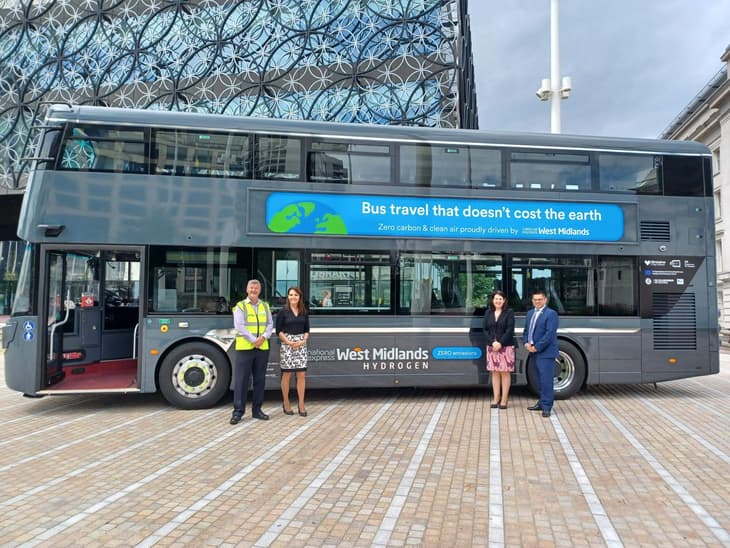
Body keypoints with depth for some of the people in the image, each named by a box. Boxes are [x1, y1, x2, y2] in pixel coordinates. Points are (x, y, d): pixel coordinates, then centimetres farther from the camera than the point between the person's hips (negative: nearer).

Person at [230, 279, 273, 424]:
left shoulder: (265, 306, 14)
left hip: (262, 348, 4)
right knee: (241, 380, -3)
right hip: (244, 348, -4)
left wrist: (264, 337, -10)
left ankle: (257, 409, 19)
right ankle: (238, 411, 4)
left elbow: (270, 324, 9)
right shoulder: (240, 306, 1)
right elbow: (239, 326, -10)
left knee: (260, 380, 9)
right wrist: (253, 340, -17)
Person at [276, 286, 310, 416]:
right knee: (287, 374, 3)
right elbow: (279, 330, -3)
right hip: (287, 344, -3)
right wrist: (289, 342, -12)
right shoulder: (283, 312, -1)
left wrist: (303, 341, -6)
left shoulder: (304, 312, 10)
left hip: (301, 344, 3)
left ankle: (301, 404, 7)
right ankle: (286, 403, 16)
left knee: (301, 374, 1)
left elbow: (307, 330, 11)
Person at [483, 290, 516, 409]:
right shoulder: (488, 313, 8)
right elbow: (485, 329, 5)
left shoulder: (509, 312, -2)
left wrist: (500, 343, -15)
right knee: (495, 372, 6)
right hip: (492, 347, 3)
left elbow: (510, 330, -9)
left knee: (505, 372, 0)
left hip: (506, 347, -3)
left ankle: (504, 399, 6)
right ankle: (496, 399, 12)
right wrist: (492, 342, -9)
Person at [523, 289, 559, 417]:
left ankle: (547, 407, -1)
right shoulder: (530, 313, 15)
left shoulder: (551, 314, -9)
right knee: (540, 380, 16)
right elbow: (525, 331, 17)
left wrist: (536, 347, -17)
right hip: (533, 352, 7)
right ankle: (542, 403, 25)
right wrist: (526, 343, -2)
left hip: (545, 353, -7)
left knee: (546, 380, -7)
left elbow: (549, 334, -17)